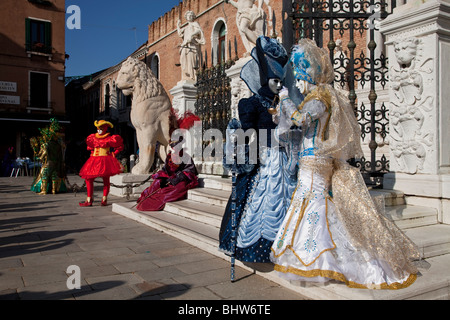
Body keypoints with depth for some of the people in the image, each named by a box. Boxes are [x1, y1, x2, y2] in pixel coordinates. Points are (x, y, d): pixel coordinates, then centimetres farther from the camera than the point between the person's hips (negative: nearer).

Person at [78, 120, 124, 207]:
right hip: (94, 160, 4)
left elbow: (119, 147, 8)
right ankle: (89, 200, 3)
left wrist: (113, 154, 3)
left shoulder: (110, 138, -2)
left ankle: (104, 199, 2)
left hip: (105, 160, -4)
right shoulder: (93, 137, 12)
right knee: (88, 178, -3)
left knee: (106, 178, -7)